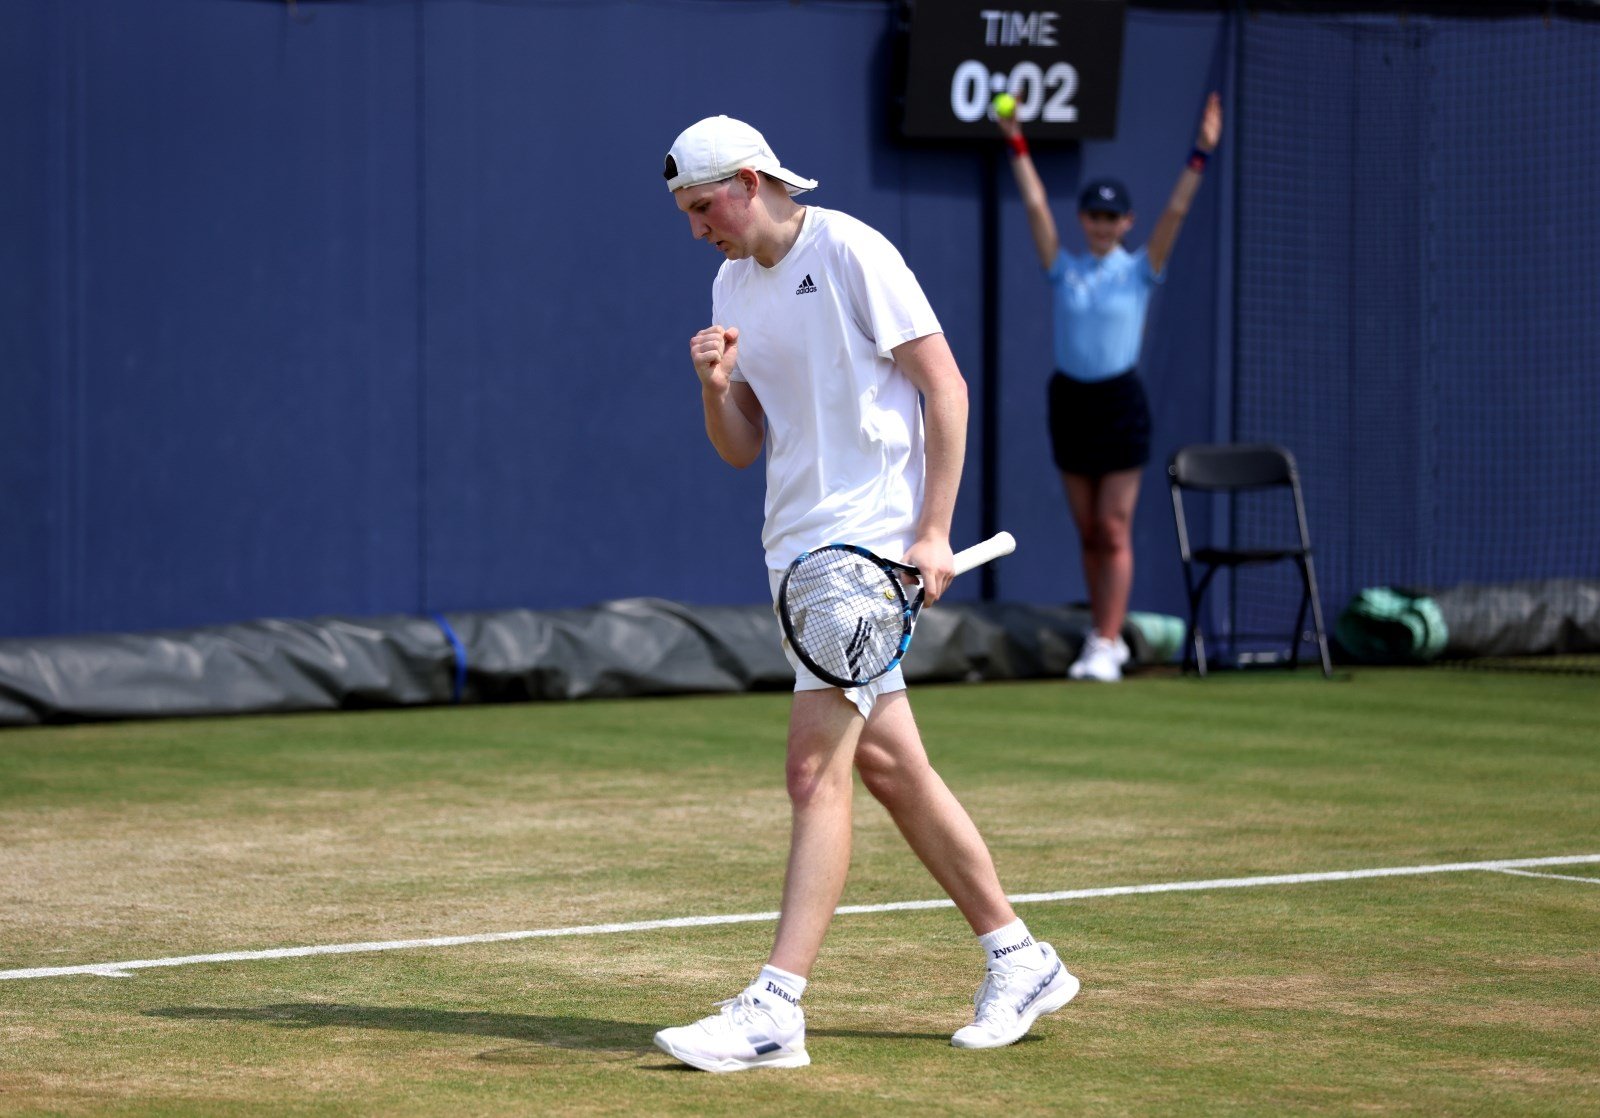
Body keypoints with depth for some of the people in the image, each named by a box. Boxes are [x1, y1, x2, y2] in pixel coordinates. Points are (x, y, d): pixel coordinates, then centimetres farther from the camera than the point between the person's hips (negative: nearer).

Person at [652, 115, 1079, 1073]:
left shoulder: (850, 253, -10)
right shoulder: (733, 287, 13)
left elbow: (946, 387, -10)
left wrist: (934, 532, -15)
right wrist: (716, 385, -6)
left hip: (870, 542, -8)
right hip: (797, 548, 8)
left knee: (817, 769, -14)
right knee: (888, 765, 10)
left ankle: (777, 1010, -17)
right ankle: (1020, 963, 21)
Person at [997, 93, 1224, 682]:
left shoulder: (1139, 270, 1)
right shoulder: (1064, 270, 6)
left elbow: (1176, 211, -7)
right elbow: (1036, 205, 2)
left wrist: (1201, 154, -15)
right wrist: (1017, 143, -3)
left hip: (1120, 401, -3)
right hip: (1069, 398, 3)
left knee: (1114, 530, -4)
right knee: (1088, 532, 9)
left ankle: (1106, 646, -6)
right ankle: (1104, 633, 18)